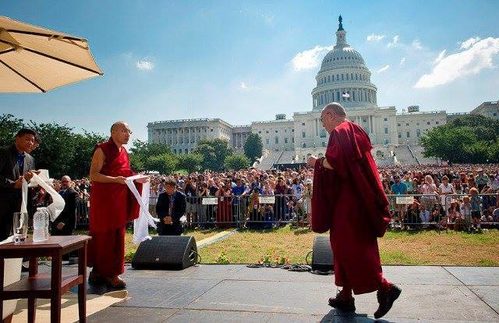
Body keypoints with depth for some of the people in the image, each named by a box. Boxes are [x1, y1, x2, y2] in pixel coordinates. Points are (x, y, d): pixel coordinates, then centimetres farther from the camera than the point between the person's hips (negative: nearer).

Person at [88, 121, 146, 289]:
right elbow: (93, 175, -15)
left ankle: (99, 272, 21)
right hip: (104, 199, -8)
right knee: (105, 235, -1)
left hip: (120, 199, 8)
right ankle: (110, 273, 9)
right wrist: (115, 179, -27)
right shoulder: (102, 150, -9)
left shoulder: (124, 152, 14)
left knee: (116, 235, 9)